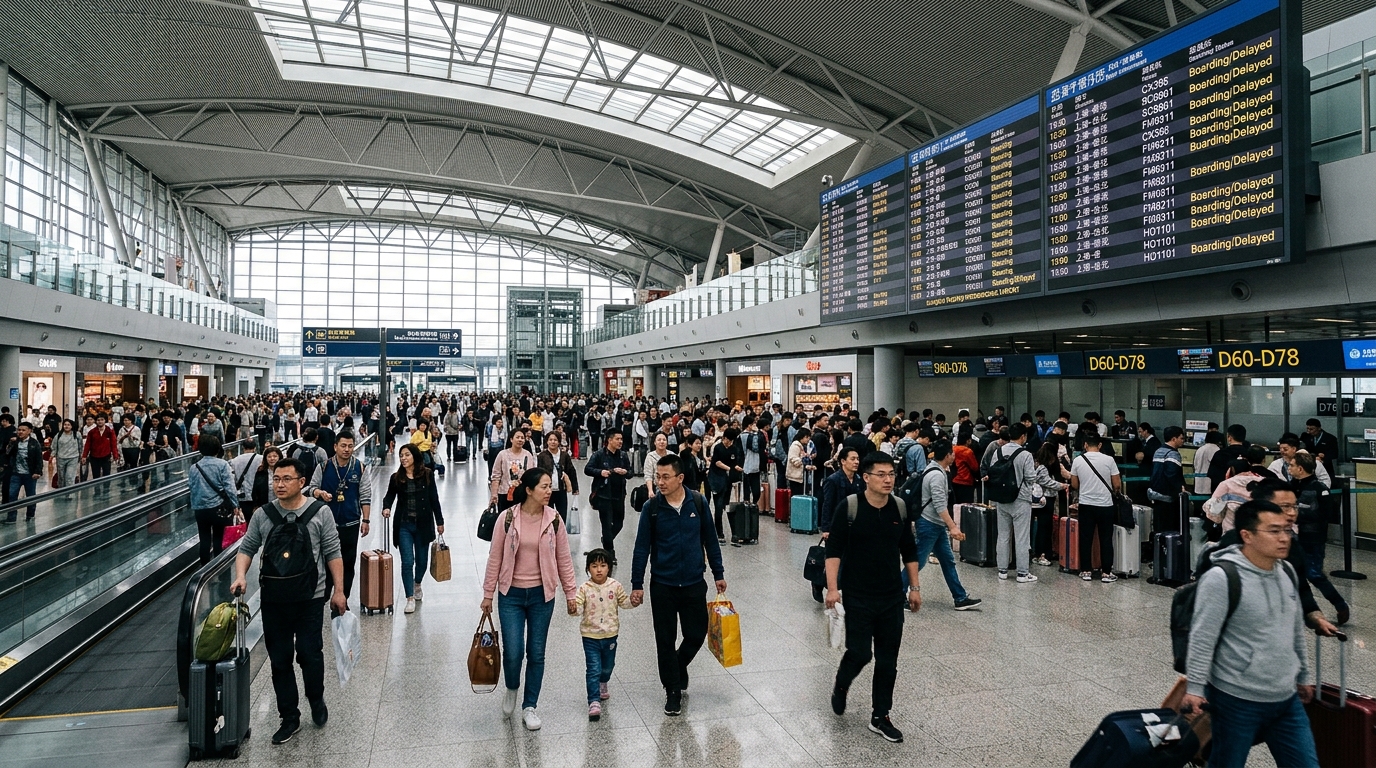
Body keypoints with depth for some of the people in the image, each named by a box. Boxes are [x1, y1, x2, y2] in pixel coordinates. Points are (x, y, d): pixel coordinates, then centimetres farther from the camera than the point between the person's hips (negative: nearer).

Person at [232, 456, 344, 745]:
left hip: (310, 599, -3)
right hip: (273, 600, 3)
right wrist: (240, 576, -9)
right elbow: (246, 548, 9)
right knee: (279, 660, 9)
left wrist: (339, 591, -4)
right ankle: (289, 718, 24)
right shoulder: (263, 515, 1)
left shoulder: (320, 513, -6)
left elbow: (333, 554, -3)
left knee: (310, 654, -2)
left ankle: (316, 700, 28)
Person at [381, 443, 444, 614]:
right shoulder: (396, 478, 0)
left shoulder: (427, 475, -4)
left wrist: (439, 521, 3)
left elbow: (434, 499, 0)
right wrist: (386, 507, -9)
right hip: (404, 525, 0)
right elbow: (389, 496, 13)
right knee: (407, 562, -5)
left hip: (423, 524, 0)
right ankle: (410, 598, 5)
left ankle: (417, 584, 42)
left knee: (422, 560, 13)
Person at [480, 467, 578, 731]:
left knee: (536, 653, 7)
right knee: (513, 652, -4)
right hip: (511, 594, -1)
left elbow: (564, 559, 2)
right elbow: (495, 558, -2)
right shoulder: (507, 518, -10)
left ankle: (530, 706, 25)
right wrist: (488, 594, 1)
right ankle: (511, 689, 30)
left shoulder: (554, 519, -5)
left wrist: (571, 594, 3)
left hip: (542, 595, 2)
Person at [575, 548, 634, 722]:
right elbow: (578, 606, -16)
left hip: (610, 634, 3)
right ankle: (594, 702, -3)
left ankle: (602, 685, 52)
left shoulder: (615, 586, -4)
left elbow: (624, 601, 6)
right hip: (590, 636, -3)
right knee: (594, 669, -8)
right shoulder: (585, 588, -10)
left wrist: (633, 599, -13)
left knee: (608, 666, 22)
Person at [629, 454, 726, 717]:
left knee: (696, 634, 7)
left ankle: (679, 666, 38)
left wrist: (718, 574, 9)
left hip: (694, 582, 1)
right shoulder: (651, 507, -8)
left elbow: (710, 540, 5)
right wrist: (637, 585, -2)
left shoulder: (698, 502, -5)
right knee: (666, 639, 5)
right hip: (662, 584, -1)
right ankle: (672, 690, 23)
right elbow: (642, 548, -2)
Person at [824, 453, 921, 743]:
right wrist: (832, 588, -17)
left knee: (888, 660, 8)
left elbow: (909, 551, 11)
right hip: (858, 597, -4)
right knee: (859, 653, -2)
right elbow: (834, 550, -11)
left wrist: (914, 587, 12)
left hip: (893, 598, 4)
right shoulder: (850, 507, -13)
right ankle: (840, 687, 30)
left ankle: (880, 717, 23)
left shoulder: (900, 508, 0)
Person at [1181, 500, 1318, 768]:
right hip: (1237, 700, -7)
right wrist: (1194, 688, -18)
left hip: (1287, 699, 7)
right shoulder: (1221, 578, -20)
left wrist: (1304, 675, 22)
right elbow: (1202, 639, -18)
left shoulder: (1287, 571, 5)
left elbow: (1297, 630, 18)